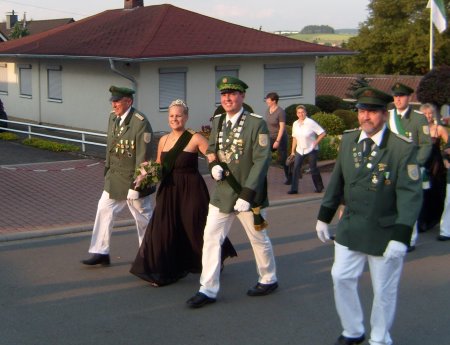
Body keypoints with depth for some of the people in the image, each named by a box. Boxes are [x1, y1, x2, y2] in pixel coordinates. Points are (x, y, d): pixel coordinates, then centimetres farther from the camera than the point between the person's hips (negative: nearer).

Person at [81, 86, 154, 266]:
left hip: (133, 179, -7)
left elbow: (143, 157, -20)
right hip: (114, 177, 7)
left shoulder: (141, 123, -20)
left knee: (143, 219, 7)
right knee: (104, 210, 7)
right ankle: (101, 252, 17)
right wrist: (107, 169, 15)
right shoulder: (113, 117, 3)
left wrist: (136, 185, -20)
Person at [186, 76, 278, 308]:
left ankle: (268, 280, 33)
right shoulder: (218, 121, 5)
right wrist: (214, 165, -4)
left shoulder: (256, 124, -13)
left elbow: (261, 161, -17)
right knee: (211, 238, 0)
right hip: (221, 193, 5)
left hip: (248, 194, -5)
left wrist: (247, 194, -22)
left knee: (259, 239, 12)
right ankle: (208, 289, 7)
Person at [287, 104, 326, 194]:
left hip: (311, 150, -4)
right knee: (296, 168, -7)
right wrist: (293, 151, 9)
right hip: (300, 150, 4)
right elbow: (294, 138, 11)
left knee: (313, 168, 3)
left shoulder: (311, 123, -14)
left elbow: (322, 133, -13)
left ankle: (319, 187, 22)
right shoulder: (295, 124, 3)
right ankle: (294, 189, -6)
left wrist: (315, 143, -14)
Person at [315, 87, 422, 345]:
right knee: (342, 278, 9)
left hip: (385, 233, -4)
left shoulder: (404, 149, -15)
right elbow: (337, 181, 10)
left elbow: (411, 195, -17)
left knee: (384, 290, 9)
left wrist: (401, 236, -23)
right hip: (350, 228, 5)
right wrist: (324, 217, 12)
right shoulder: (348, 140, 2)